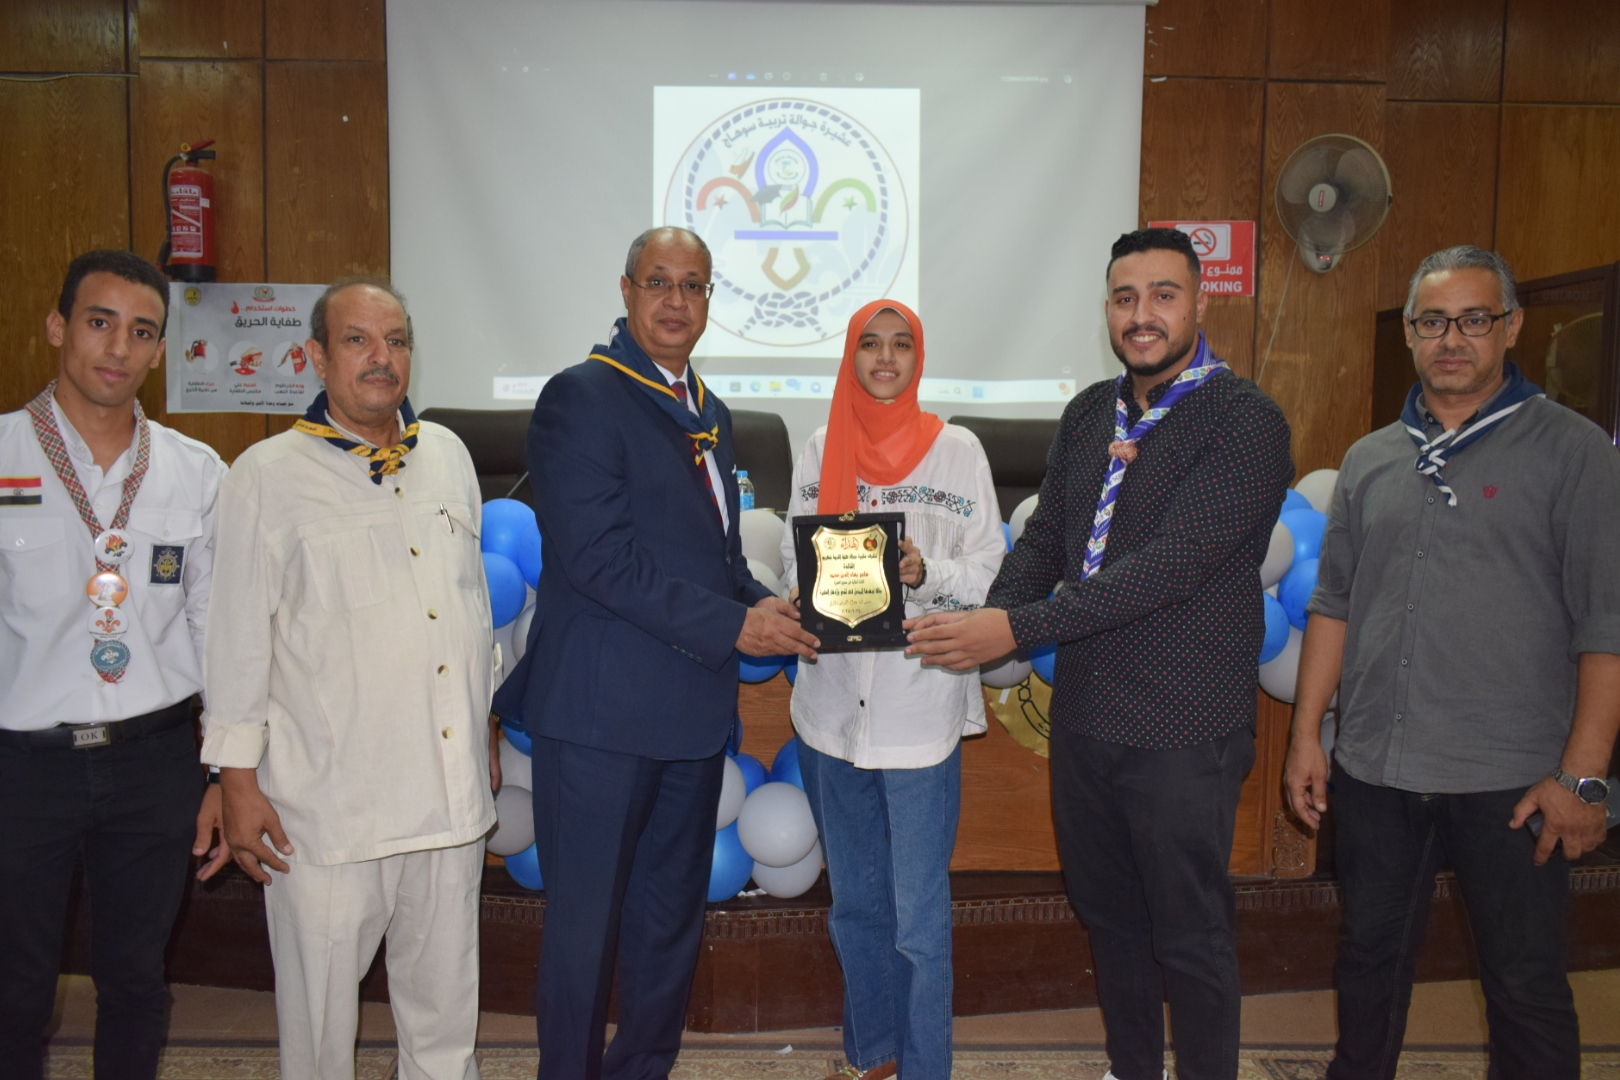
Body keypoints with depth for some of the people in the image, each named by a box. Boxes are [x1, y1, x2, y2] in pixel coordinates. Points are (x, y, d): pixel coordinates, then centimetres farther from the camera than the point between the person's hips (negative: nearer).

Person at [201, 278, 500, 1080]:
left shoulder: (447, 455, 9)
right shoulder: (267, 475, -4)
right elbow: (238, 636, -4)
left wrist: (486, 728, 18)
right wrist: (239, 782, -5)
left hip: (450, 785, 4)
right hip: (328, 798, -4)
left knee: (446, 990, 17)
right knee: (321, 994, 8)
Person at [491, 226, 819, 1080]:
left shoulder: (710, 414, 16)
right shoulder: (581, 396, -9)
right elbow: (597, 555, -18)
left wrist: (761, 604, 0)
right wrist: (731, 625, -18)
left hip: (692, 711, 8)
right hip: (601, 712, -8)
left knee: (672, 920, 19)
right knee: (586, 924, 5)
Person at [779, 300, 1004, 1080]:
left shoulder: (957, 449, 0)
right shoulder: (821, 450, 8)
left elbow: (989, 570, -2)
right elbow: (793, 557, 10)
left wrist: (925, 571, -20)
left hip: (921, 709, -3)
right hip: (833, 703, 4)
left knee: (920, 916, 0)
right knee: (855, 901, 17)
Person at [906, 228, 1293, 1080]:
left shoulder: (1246, 422, -14)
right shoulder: (1088, 414, 8)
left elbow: (1168, 568, -24)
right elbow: (1042, 542, 10)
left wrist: (1017, 628, -27)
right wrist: (983, 621, -10)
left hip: (1182, 733, -7)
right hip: (1083, 717, 7)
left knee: (1189, 938, 8)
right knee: (1106, 914, 22)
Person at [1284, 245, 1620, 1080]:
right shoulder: (1370, 460, 9)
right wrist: (1307, 736, 7)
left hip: (1510, 781, -4)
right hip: (1373, 771, 4)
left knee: (1526, 988, 8)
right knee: (1369, 962, 18)